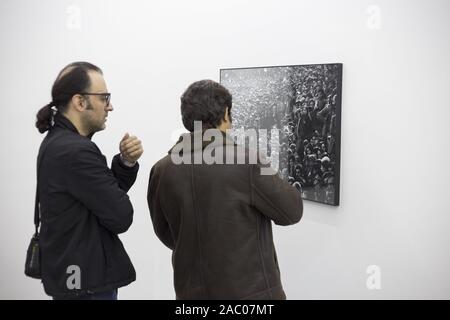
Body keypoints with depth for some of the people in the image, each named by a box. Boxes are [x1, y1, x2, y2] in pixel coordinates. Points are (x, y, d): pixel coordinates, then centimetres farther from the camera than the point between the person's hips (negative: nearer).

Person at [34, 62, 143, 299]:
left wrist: (126, 162, -9)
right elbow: (121, 216, -20)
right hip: (85, 281, -10)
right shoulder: (75, 151, -24)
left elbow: (108, 191, 9)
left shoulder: (58, 141, 7)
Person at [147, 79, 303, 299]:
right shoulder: (245, 161, -17)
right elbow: (291, 211, -5)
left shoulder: (162, 171, -2)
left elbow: (166, 235, 10)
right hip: (250, 290, -4)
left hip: (191, 291, 5)